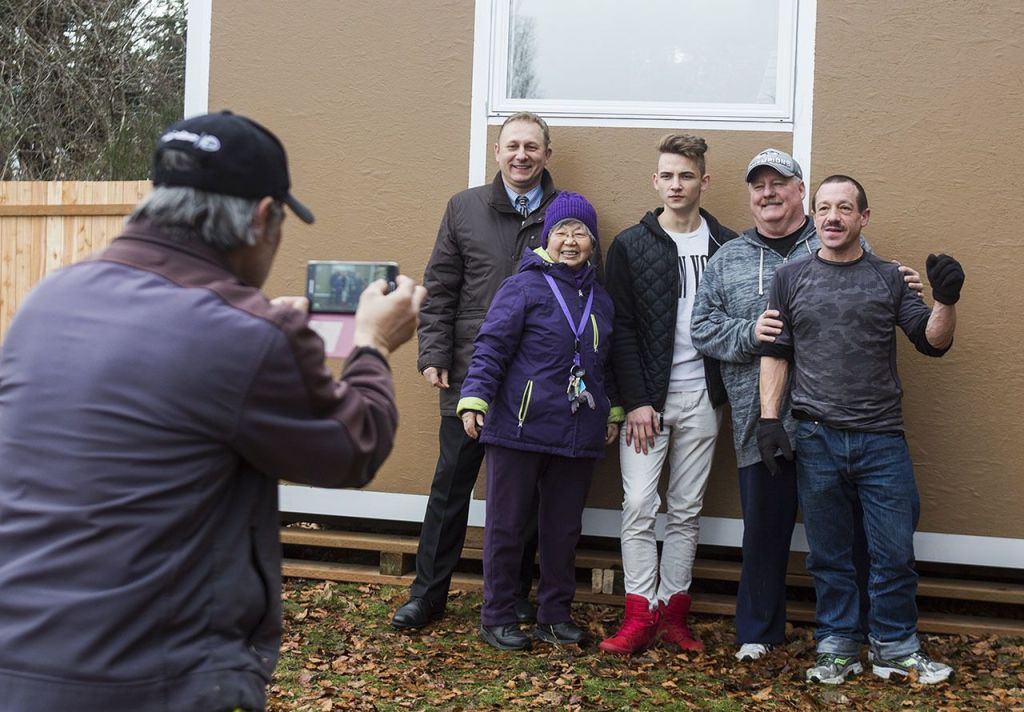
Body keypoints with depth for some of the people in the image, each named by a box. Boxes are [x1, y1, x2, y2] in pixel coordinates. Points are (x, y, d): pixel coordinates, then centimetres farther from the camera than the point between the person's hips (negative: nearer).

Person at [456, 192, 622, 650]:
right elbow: (491, 348, -10)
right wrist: (474, 399, -18)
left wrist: (613, 411, 18)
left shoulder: (601, 299, 14)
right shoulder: (523, 288, -5)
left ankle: (556, 614, 25)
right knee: (507, 526, 4)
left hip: (579, 437, 5)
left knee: (564, 528, 13)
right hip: (520, 431, -5)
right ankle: (497, 618, 15)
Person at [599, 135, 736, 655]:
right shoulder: (630, 246, 0)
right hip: (646, 397, -1)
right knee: (639, 506, -4)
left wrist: (726, 393, -3)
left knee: (686, 511, 8)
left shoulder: (727, 247, 4)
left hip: (701, 398, 2)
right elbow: (621, 331, -4)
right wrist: (635, 401, -10)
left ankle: (673, 613, 17)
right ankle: (640, 615, 4)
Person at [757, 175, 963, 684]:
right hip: (817, 440, 0)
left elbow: (933, 342, 1)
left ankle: (895, 648, 21)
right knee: (828, 555, 10)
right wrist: (769, 418, -1)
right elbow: (775, 354, 7)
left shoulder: (889, 278, 5)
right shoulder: (791, 278, 5)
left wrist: (946, 300, -17)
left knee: (894, 553, 4)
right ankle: (837, 647, 23)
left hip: (882, 440, 0)